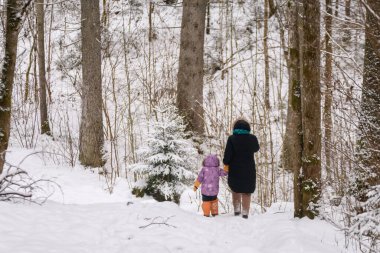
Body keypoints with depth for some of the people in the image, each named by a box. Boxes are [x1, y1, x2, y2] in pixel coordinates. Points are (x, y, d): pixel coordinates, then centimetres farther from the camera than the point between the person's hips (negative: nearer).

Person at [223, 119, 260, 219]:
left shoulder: (232, 138, -11)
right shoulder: (252, 138, -6)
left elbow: (227, 154, -13)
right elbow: (256, 148, 14)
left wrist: (226, 164, 4)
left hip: (235, 170, 0)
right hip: (249, 170, 0)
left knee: (235, 190, 22)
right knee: (246, 192, 10)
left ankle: (237, 210, 17)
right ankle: (245, 213, 5)